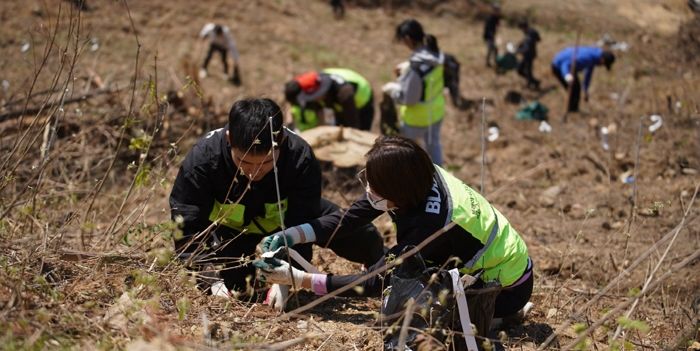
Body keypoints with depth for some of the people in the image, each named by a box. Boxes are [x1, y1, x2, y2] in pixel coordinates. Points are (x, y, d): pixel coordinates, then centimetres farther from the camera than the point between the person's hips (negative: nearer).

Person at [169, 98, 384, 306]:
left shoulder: (300, 157, -35)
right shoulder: (203, 159, -36)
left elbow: (300, 226, -30)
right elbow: (187, 229, -32)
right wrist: (213, 280, -42)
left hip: (286, 216, 1)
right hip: (230, 231, -1)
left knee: (362, 238, 1)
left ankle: (379, 263, 41)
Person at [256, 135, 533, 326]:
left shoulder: (431, 223, -35)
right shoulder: (421, 178, -15)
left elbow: (375, 283, -31)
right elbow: (352, 216, -10)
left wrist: (300, 279, -31)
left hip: (507, 288, -8)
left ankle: (496, 315, 1)